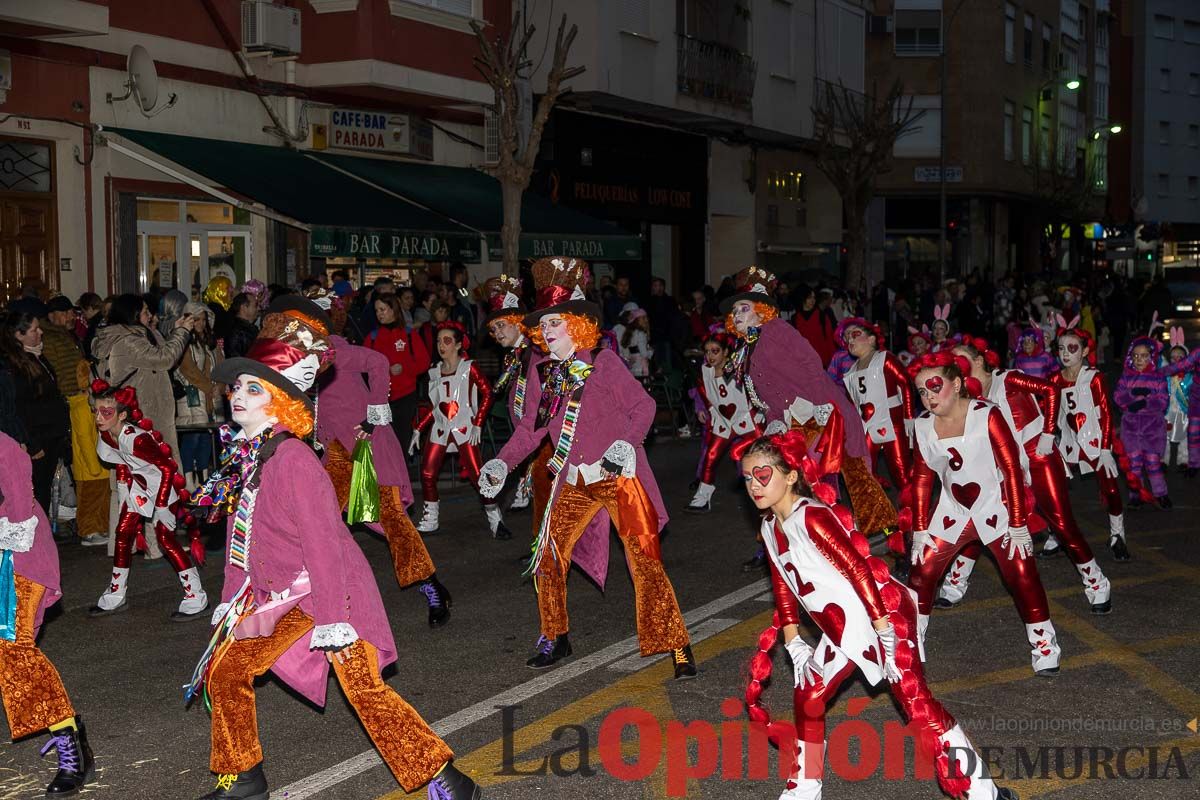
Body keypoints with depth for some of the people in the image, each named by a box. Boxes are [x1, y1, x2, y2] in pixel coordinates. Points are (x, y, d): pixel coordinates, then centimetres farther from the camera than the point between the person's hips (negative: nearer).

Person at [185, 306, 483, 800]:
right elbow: (240, 536, 16)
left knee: (364, 688, -16)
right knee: (224, 672, 9)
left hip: (334, 589, -9)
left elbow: (321, 540, -23)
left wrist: (332, 619, -24)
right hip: (283, 597, 9)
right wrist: (231, 599, 17)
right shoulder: (244, 458, 6)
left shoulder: (292, 459, -20)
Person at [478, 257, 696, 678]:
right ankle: (555, 640, 25)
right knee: (547, 559, 5)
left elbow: (642, 407, -8)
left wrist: (626, 444, -20)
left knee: (645, 561, -11)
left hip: (620, 475, -6)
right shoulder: (550, 374, 10)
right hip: (574, 482, 6)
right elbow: (531, 426, 16)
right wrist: (502, 463, 7)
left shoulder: (603, 362, -6)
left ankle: (678, 649, -5)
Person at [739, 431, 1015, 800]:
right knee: (807, 698, 14)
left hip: (882, 615, -9)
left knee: (916, 703, -12)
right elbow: (782, 584, 15)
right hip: (841, 630, 9)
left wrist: (884, 634, -22)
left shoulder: (811, 517, -21)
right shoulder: (770, 527, 6)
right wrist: (793, 642, 10)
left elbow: (858, 569, -23)